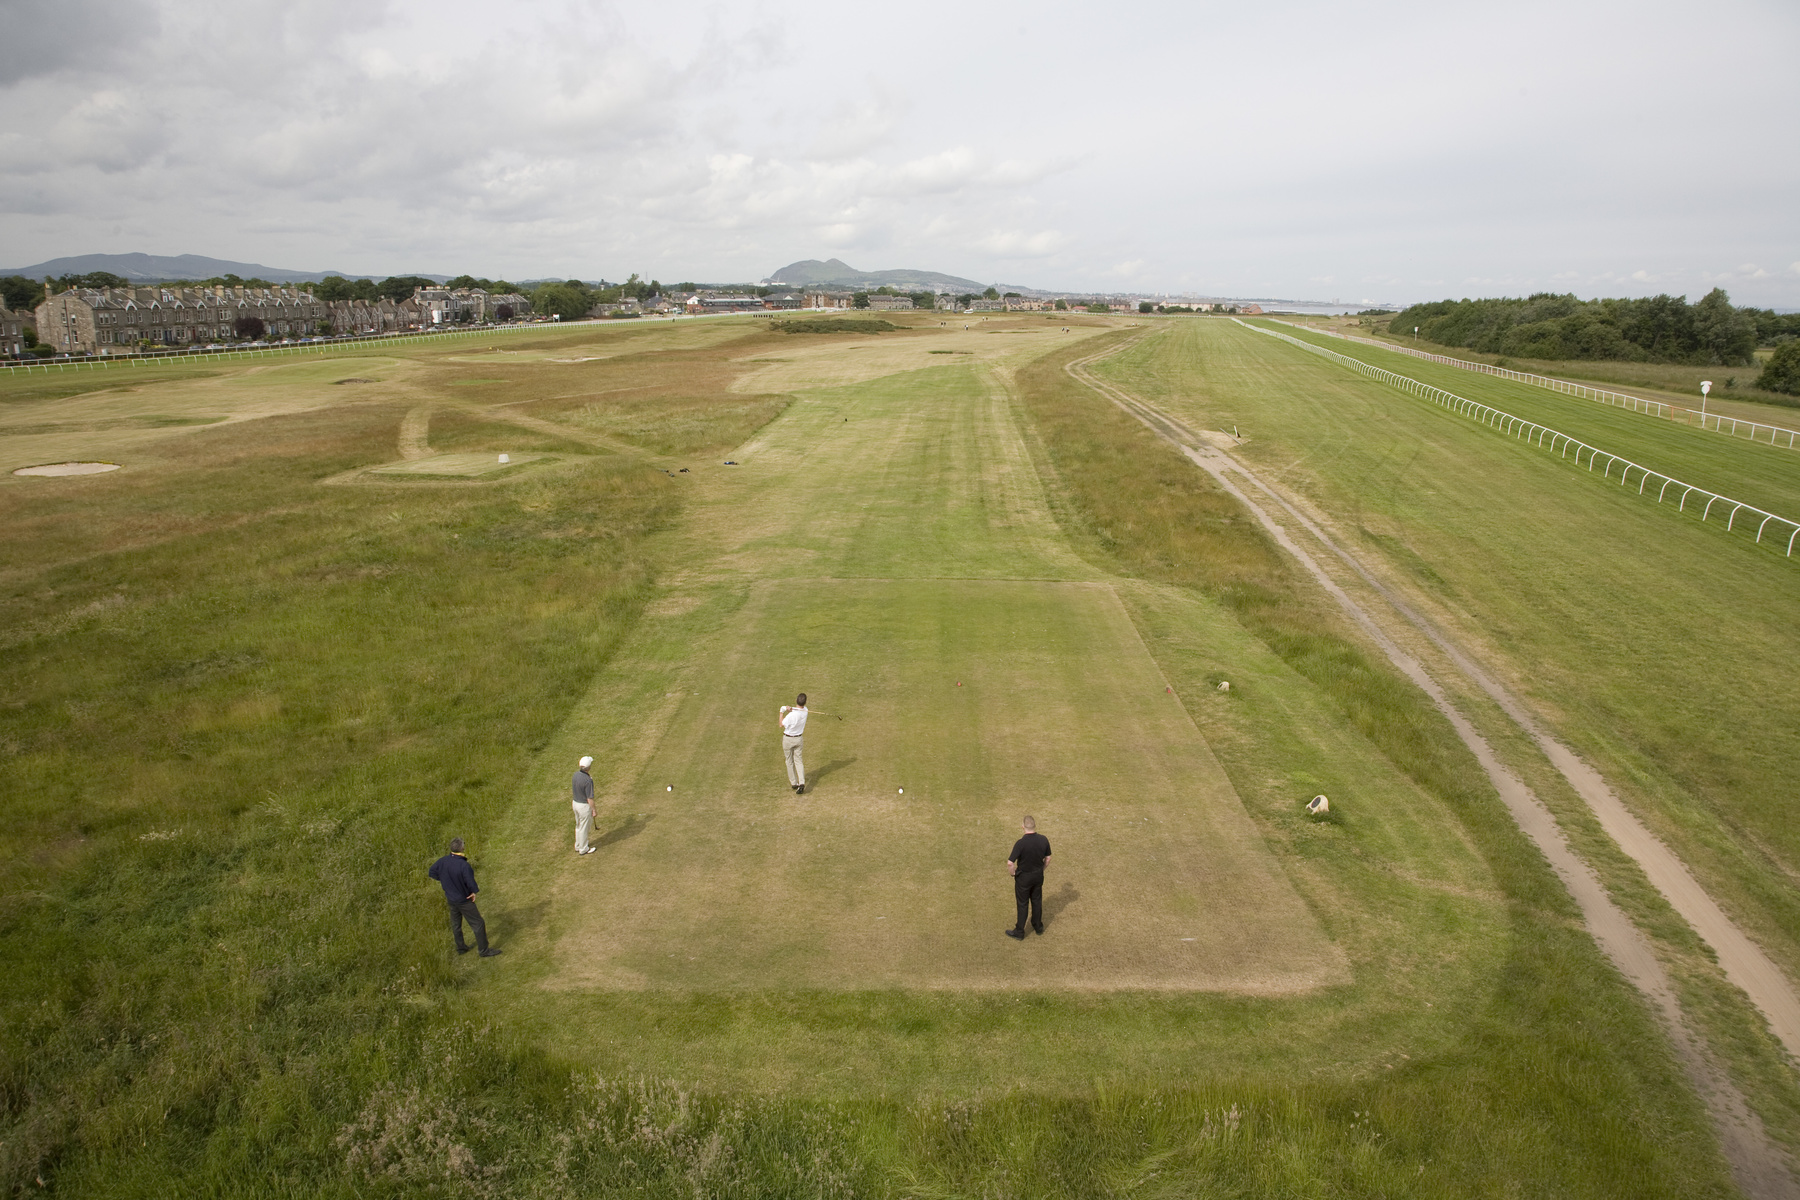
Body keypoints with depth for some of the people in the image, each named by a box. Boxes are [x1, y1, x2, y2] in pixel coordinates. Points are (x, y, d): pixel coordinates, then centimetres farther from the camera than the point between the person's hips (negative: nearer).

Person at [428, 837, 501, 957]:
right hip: (464, 900, -7)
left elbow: (431, 872, 2)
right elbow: (471, 883, -28)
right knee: (478, 924, 6)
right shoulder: (464, 865, -33)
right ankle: (484, 950, 14)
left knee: (455, 924, 24)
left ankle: (460, 948, 40)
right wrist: (474, 891, -6)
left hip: (450, 899, 7)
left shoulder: (443, 861, -14)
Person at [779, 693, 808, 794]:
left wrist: (782, 711, -7)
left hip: (788, 739, -4)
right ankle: (801, 783, -5)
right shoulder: (805, 710, -14)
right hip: (798, 739, 4)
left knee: (789, 761, 12)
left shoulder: (791, 715, -29)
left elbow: (781, 725, -14)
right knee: (798, 760, 11)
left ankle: (794, 783, 17)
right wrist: (790, 708, -22)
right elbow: (798, 708, 1)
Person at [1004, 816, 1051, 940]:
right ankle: (1038, 926, 40)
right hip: (1038, 875, 4)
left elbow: (1010, 863, -26)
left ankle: (1019, 932, 25)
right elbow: (1048, 858, 1)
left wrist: (1012, 873, -7)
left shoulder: (1020, 843, -28)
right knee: (1037, 901, 23)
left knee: (1023, 904, 11)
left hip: (1023, 877, -4)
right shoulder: (1043, 840, -13)